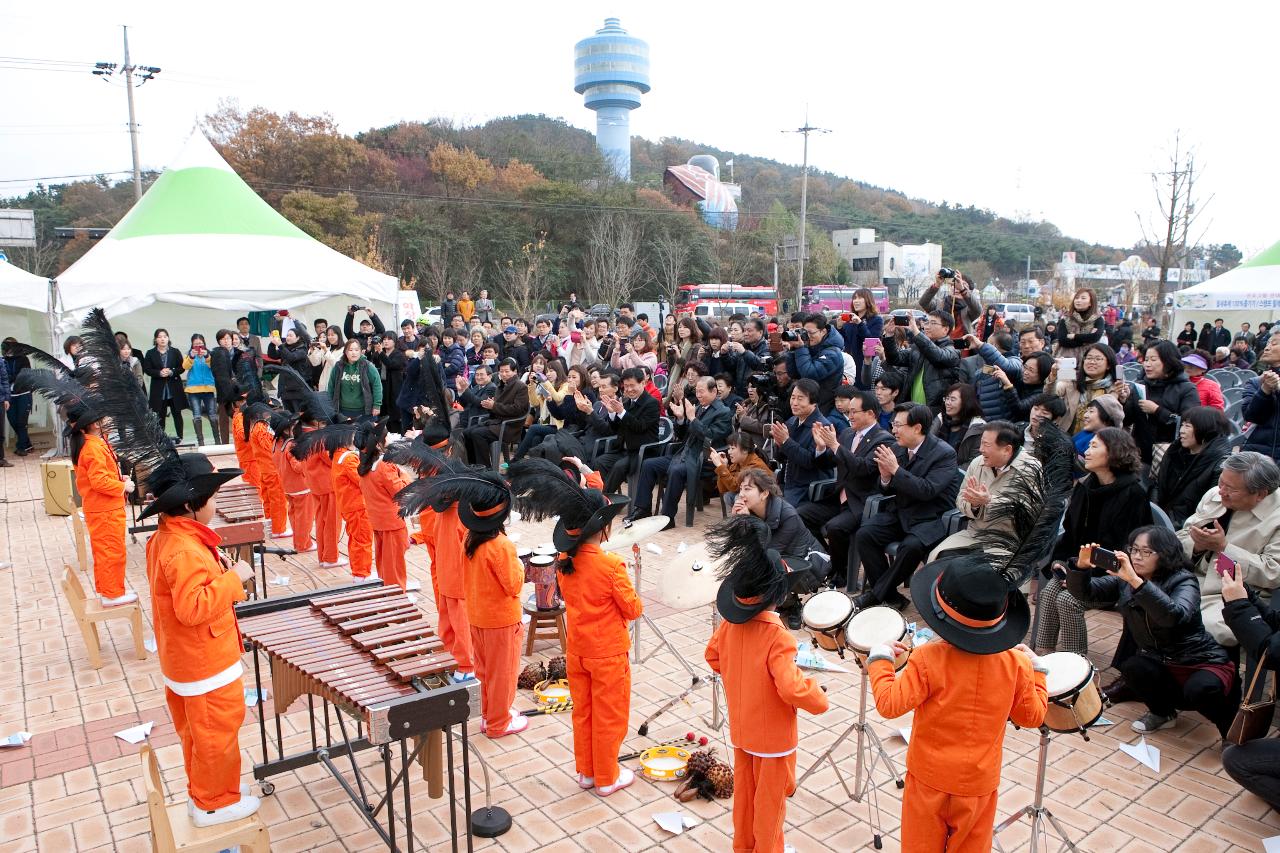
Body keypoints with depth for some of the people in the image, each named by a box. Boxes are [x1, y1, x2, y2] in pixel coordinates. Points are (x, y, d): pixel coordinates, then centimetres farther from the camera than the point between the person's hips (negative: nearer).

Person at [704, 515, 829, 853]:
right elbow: (791, 688, -36)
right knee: (770, 799, 16)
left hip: (740, 728, 7)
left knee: (744, 790, 25)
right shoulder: (778, 637, -32)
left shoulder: (730, 624, -10)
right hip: (773, 735, -6)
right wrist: (820, 701, -17)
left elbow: (712, 656, 6)